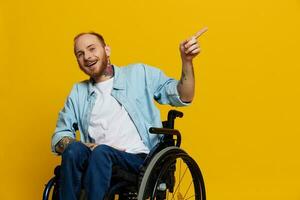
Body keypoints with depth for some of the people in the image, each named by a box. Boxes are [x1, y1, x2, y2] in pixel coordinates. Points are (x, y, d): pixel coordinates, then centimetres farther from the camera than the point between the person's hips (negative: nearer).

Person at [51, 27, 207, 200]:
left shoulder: (139, 74, 15)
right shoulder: (78, 92, 20)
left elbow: (183, 97, 11)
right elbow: (59, 137, 13)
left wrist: (187, 61, -5)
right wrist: (86, 147, -8)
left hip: (139, 159, -2)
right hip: (96, 159, 2)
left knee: (101, 152, -33)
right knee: (74, 150, -30)